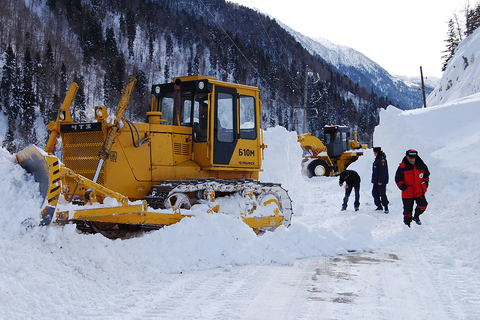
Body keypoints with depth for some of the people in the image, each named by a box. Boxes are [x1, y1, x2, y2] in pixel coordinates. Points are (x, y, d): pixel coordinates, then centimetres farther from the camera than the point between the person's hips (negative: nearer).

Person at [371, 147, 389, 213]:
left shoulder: (382, 159, -17)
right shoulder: (377, 159, 14)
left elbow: (383, 171, -21)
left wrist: (380, 181, -22)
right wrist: (374, 179, 21)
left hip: (381, 181, -10)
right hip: (376, 181, 10)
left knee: (382, 194, -7)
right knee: (375, 193, 10)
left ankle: (386, 207, 2)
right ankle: (379, 206, 19)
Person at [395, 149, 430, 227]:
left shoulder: (421, 166, -1)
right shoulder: (402, 168, -9)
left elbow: (426, 175, 16)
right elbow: (398, 180, -2)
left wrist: (425, 183, 0)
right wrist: (404, 187, -16)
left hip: (419, 192, 2)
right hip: (407, 194, -2)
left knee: (423, 205, -17)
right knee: (408, 211, 6)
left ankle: (416, 216, 13)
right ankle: (407, 225, 24)